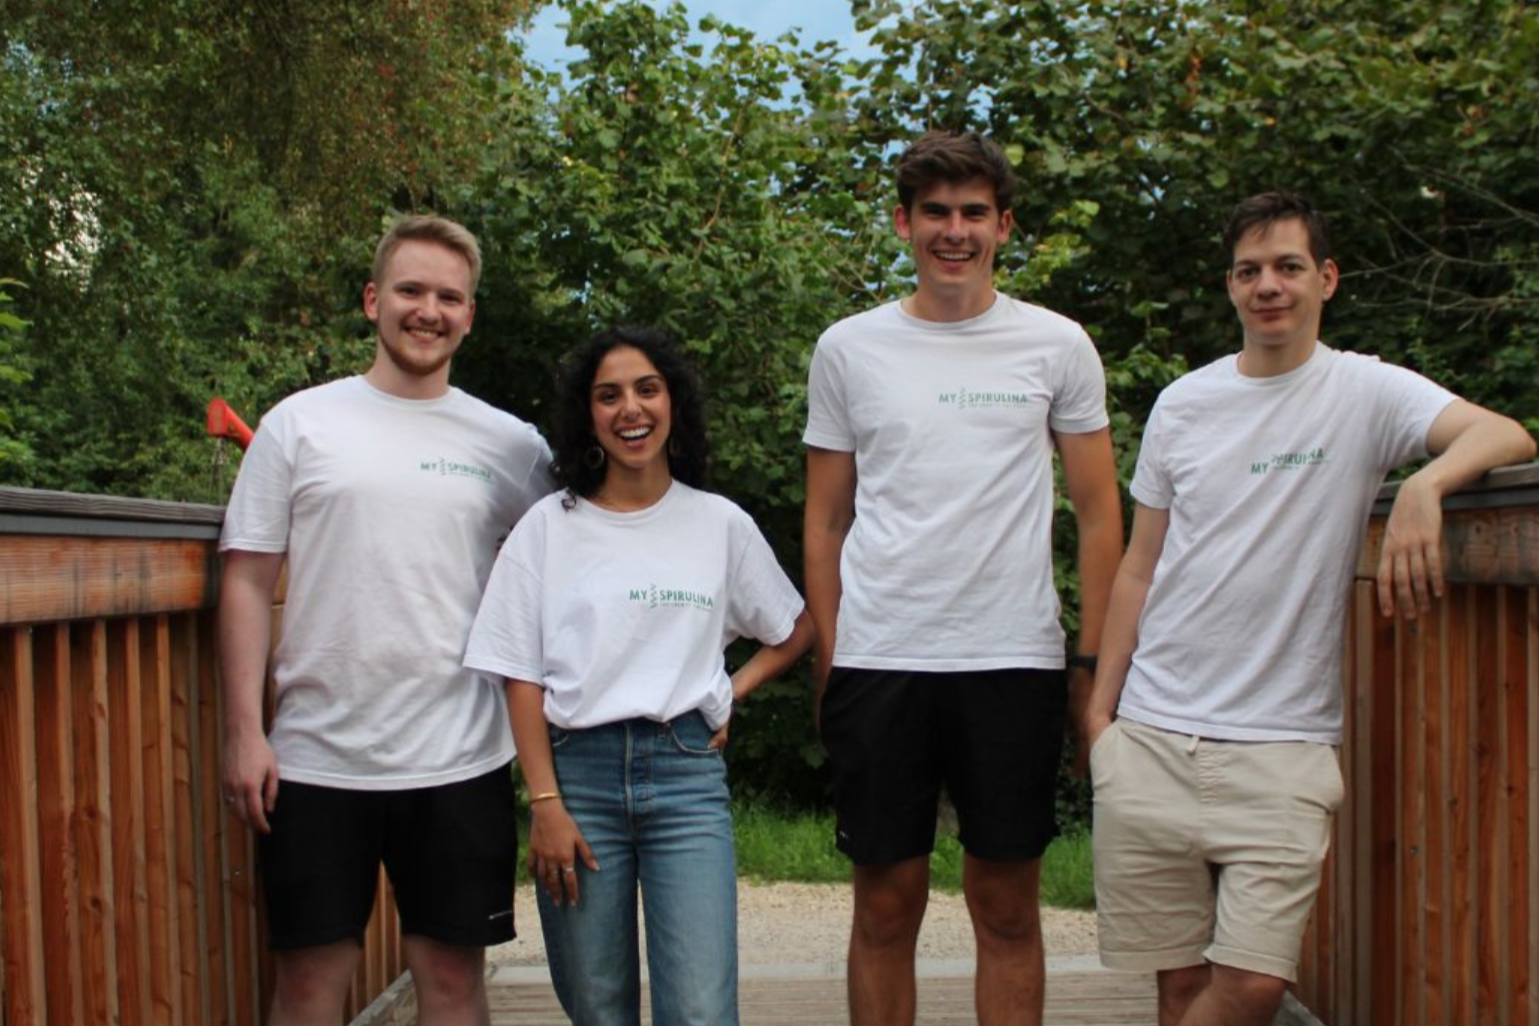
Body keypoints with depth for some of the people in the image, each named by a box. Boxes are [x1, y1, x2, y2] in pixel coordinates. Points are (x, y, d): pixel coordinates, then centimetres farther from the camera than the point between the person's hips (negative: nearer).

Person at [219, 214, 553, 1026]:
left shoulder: (511, 444, 6)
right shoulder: (300, 423, 3)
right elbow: (248, 582, 2)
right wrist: (244, 732, -4)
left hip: (459, 764, 1)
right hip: (316, 759, 0)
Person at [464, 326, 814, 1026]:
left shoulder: (720, 523, 7)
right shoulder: (549, 526, 5)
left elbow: (795, 631, 18)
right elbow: (523, 678, 2)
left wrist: (730, 694, 3)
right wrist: (545, 803, -6)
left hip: (686, 770, 0)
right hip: (579, 769, 0)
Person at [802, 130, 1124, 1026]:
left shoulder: (1058, 346, 5)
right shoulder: (849, 349, 7)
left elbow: (1100, 513, 8)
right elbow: (826, 523, 11)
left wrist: (1096, 662, 2)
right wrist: (827, 665, 6)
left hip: (1015, 660, 0)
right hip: (878, 661, 1)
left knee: (1008, 908, 7)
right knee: (886, 908, 7)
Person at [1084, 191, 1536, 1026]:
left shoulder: (1365, 392, -1)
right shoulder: (1182, 405, 9)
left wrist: (1424, 486, -37)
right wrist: (1100, 704, 7)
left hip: (1281, 744, -2)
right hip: (1151, 735, 3)